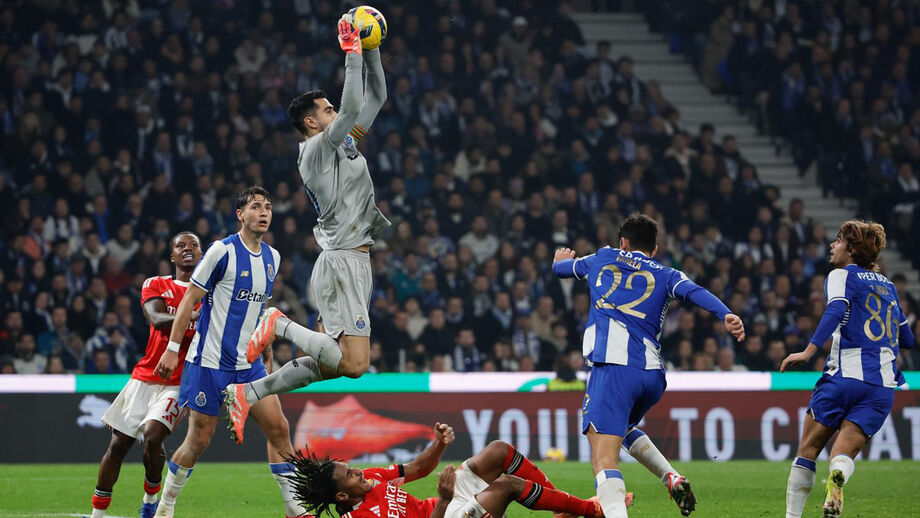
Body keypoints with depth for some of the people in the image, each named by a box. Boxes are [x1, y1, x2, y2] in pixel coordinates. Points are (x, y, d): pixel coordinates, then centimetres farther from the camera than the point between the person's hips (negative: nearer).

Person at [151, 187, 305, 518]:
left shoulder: (272, 258, 9)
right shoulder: (223, 251, -11)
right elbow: (189, 299, -9)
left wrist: (266, 350, 23)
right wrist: (172, 348, -13)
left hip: (249, 363, 6)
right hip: (209, 362, -6)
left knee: (278, 428, -2)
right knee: (199, 439, -3)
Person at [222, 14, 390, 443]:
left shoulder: (344, 143, 19)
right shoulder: (319, 147, -8)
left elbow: (376, 97, 24)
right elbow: (352, 107, -23)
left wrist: (370, 51, 13)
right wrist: (352, 52, -15)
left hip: (354, 263, 10)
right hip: (341, 263, -10)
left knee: (329, 364, 10)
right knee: (354, 363, -18)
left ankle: (247, 394, 10)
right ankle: (280, 325, -6)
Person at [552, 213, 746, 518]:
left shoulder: (603, 259, 21)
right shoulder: (666, 275, 19)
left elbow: (560, 267, 39)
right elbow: (695, 293, -2)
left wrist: (562, 261, 63)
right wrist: (726, 315, -19)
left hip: (613, 366, -4)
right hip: (653, 375, 4)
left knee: (604, 459, -14)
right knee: (622, 428, 35)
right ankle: (672, 478, 16)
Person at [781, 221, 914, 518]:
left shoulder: (842, 275, 5)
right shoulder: (888, 285, 23)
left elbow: (836, 310, -16)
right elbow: (907, 340, 28)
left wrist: (809, 351, -24)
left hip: (845, 374, -4)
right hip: (884, 386, 4)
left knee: (808, 450, 6)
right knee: (844, 454, -7)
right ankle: (837, 476, -41)